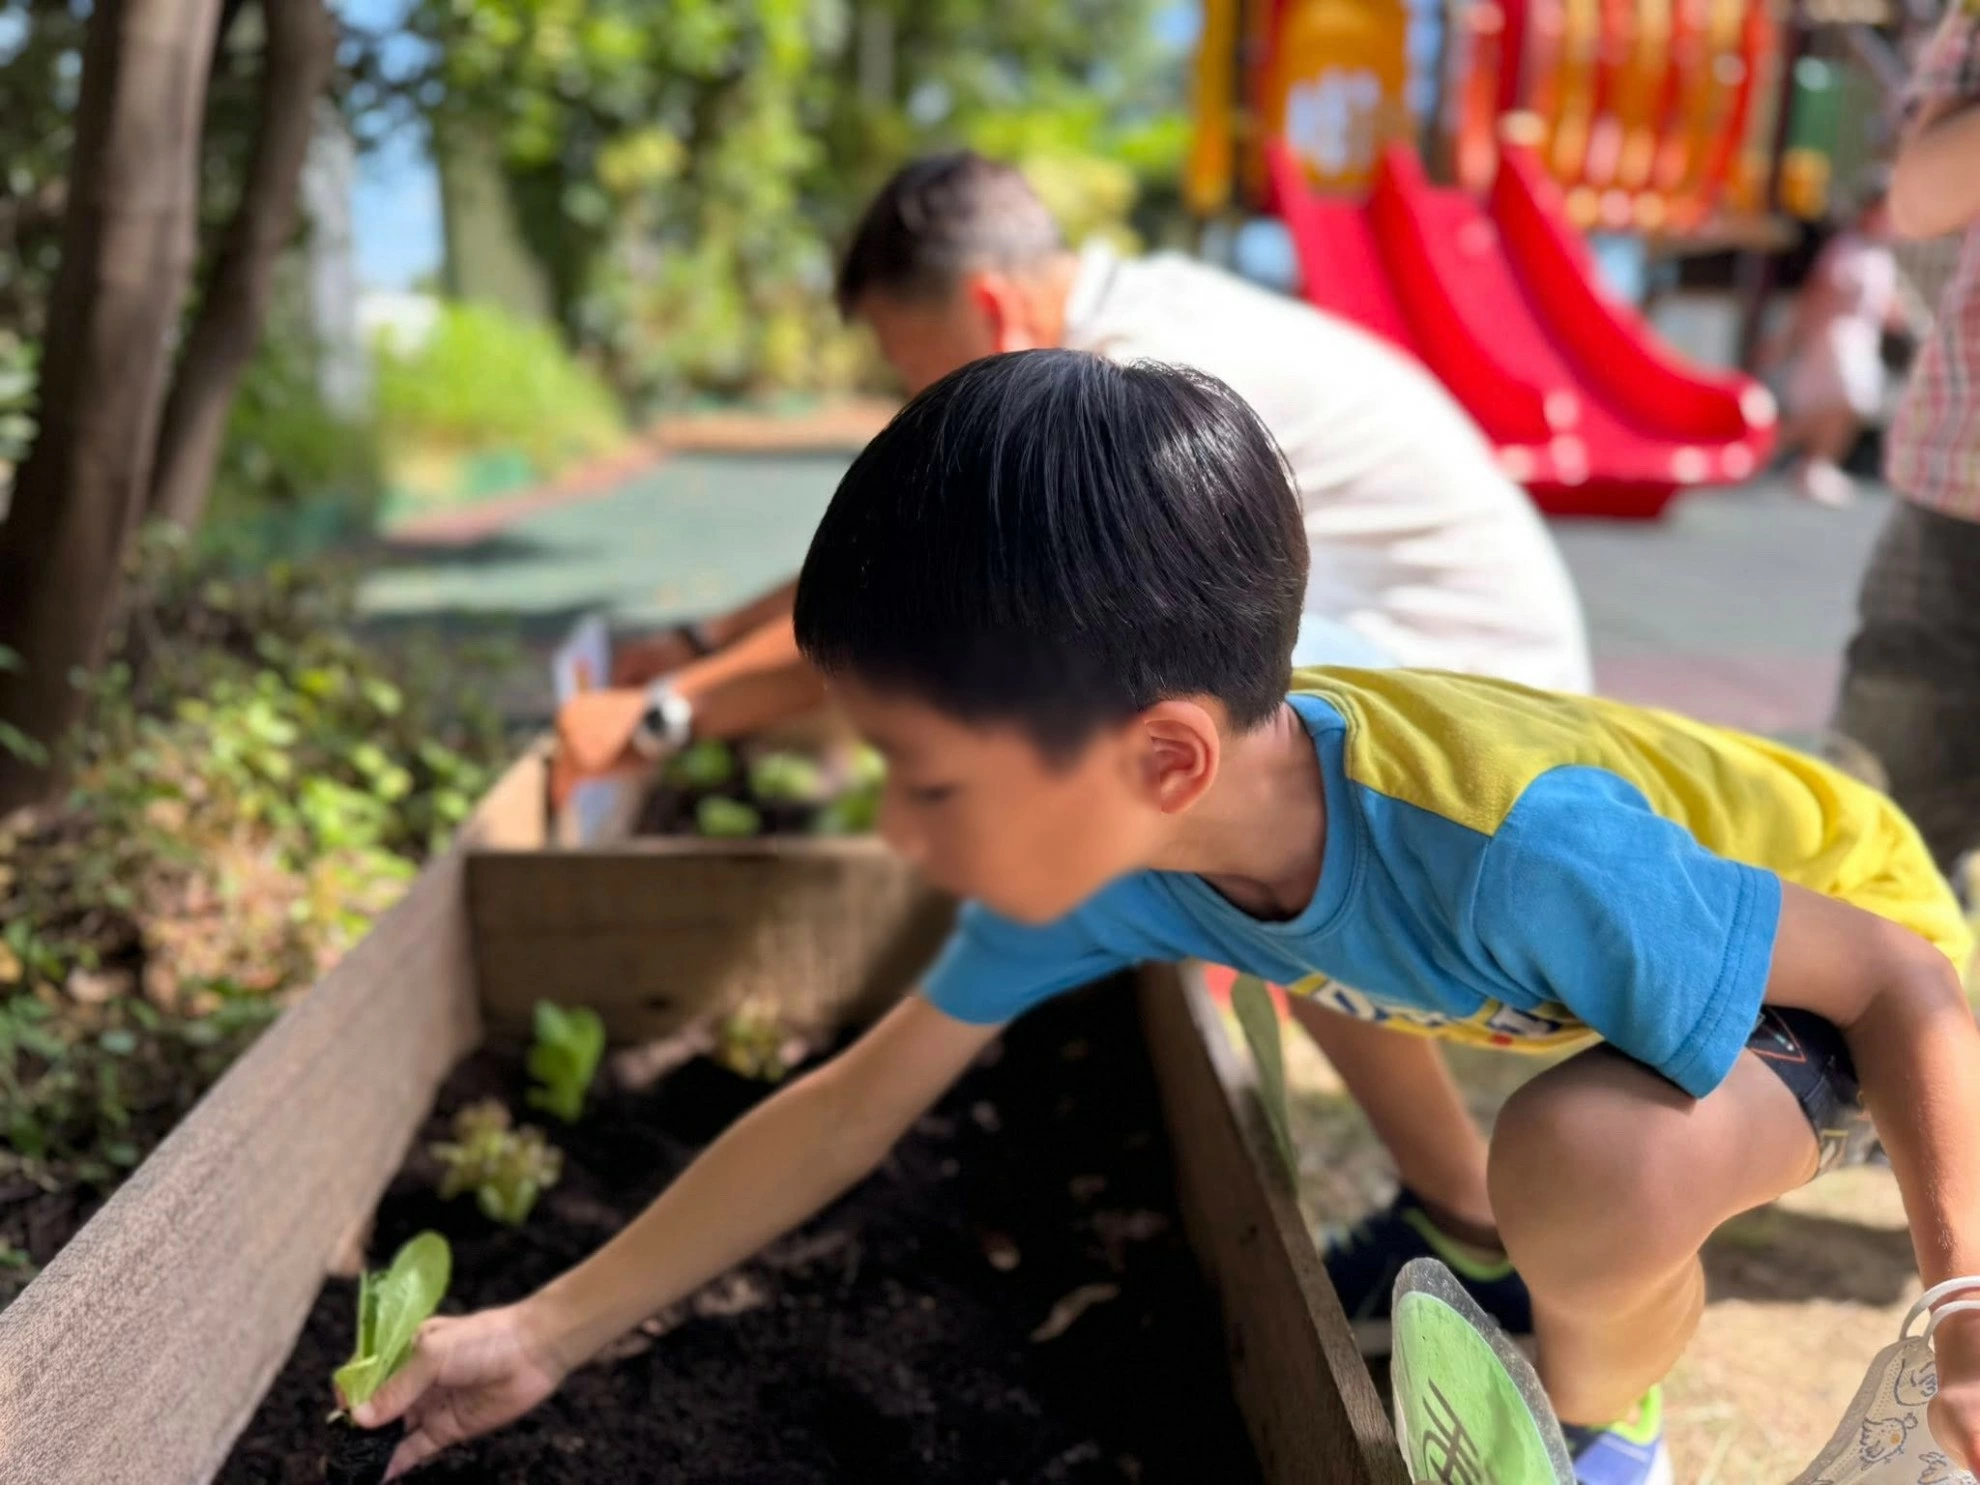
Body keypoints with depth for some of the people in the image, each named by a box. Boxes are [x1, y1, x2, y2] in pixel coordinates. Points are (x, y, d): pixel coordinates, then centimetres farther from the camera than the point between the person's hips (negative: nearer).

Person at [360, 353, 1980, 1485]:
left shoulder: (1528, 851, -41)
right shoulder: (1104, 843, -22)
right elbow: (852, 1106, -12)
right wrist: (544, 1333, -10)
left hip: (1835, 948, -5)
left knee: (1587, 1165, -33)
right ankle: (1460, 1216, 26)